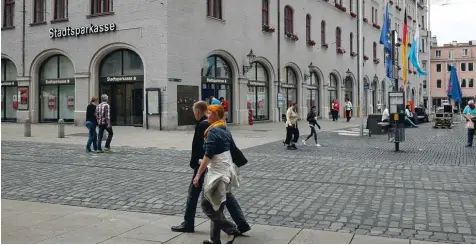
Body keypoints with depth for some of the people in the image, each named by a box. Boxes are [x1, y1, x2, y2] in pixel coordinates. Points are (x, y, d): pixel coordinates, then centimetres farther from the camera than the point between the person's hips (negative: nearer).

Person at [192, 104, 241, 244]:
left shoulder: (213, 131, -17)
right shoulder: (226, 129, 10)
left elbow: (208, 156, -20)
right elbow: (231, 148, 17)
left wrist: (198, 175, -17)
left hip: (217, 173, -9)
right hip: (226, 170, 9)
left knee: (207, 205, 1)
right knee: (216, 206, 14)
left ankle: (231, 230, -1)